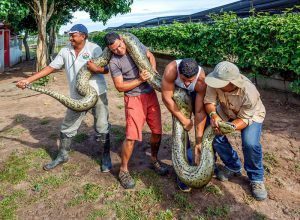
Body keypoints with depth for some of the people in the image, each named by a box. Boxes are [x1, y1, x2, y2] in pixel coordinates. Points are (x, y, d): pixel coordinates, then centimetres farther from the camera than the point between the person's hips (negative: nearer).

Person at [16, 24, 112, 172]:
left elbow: (107, 69, -7)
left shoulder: (94, 48, -9)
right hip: (77, 97, 4)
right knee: (67, 128, 12)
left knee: (101, 128, 5)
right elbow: (51, 67, 4)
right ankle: (62, 156, 31)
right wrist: (28, 80, 0)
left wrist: (96, 69, -30)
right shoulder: (65, 51, 2)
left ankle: (106, 157, 23)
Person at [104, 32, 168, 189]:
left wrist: (153, 70, -1)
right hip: (134, 98, -5)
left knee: (157, 131, 8)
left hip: (151, 94, 5)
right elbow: (120, 86, -10)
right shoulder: (114, 62, -9)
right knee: (131, 136, -10)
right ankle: (123, 170, 9)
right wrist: (140, 80, -17)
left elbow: (150, 56, 18)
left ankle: (154, 160, 32)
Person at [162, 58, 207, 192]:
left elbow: (200, 111, -33)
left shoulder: (201, 80, -36)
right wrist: (183, 119, -27)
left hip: (194, 93, 1)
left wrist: (199, 142, -31)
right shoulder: (171, 70, -40)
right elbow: (166, 98, -31)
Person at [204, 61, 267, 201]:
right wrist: (213, 115, -45)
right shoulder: (216, 82, -33)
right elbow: (209, 101, -24)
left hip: (251, 115, -4)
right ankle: (233, 167, 14)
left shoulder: (249, 93, -40)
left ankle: (256, 179, 3)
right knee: (215, 136, -14)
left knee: (250, 144, -26)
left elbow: (245, 119, -30)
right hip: (226, 112, 4)